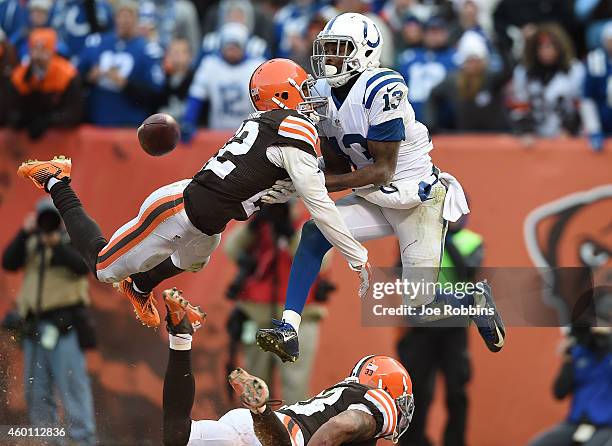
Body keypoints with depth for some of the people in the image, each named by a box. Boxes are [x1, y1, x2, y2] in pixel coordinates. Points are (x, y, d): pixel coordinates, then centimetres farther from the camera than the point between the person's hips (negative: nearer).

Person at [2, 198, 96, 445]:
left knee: (72, 383, -12)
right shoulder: (31, 244, 16)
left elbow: (82, 266, -12)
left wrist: (57, 246, -22)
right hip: (34, 325, 5)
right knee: (36, 390, 5)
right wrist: (24, 233, -7)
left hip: (65, 325, -5)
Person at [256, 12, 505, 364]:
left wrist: (320, 184, -28)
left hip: (419, 199, -7)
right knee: (314, 233, -16)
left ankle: (475, 302, 28)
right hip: (377, 200, 7)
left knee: (420, 306, -5)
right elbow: (338, 168, 5)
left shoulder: (382, 90, -25)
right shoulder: (324, 94, 0)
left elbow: (383, 170, -24)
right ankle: (288, 331, -18)